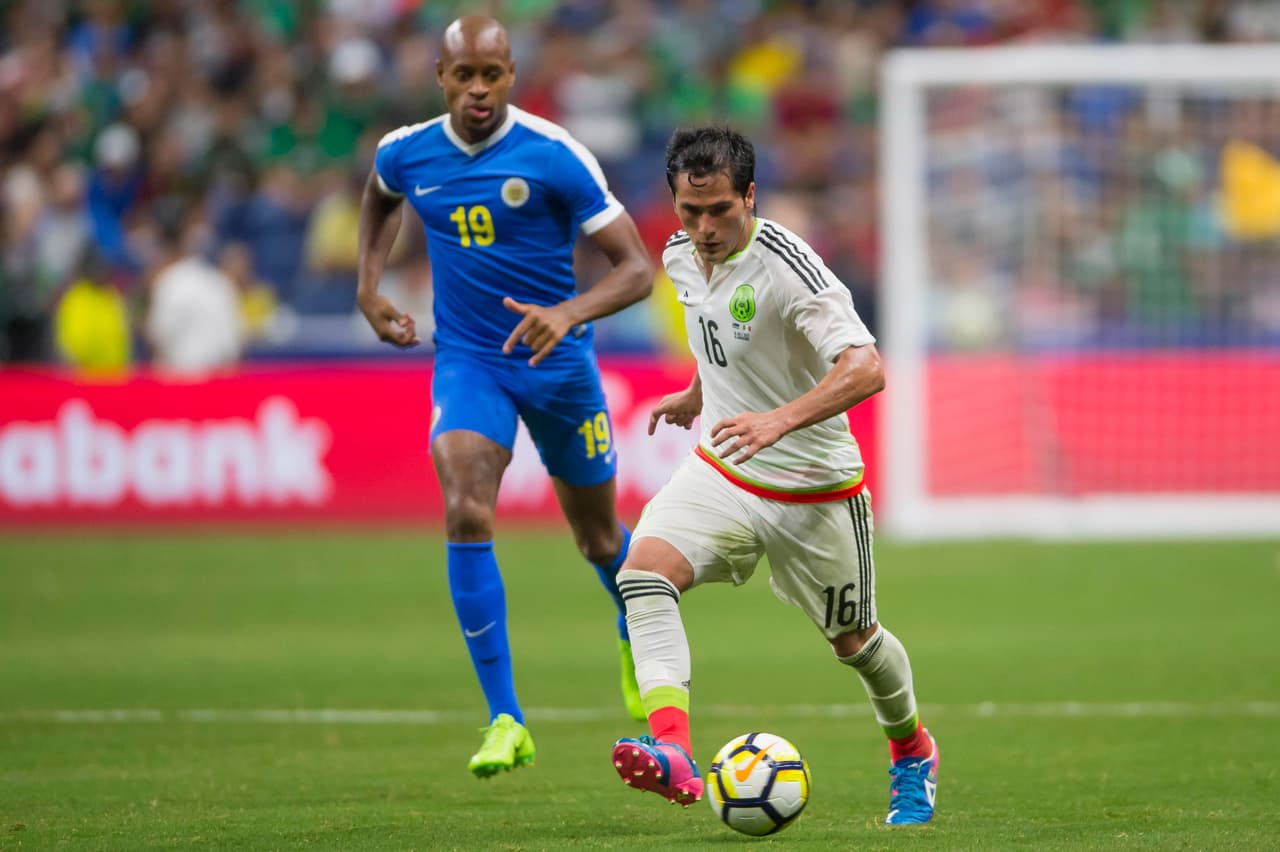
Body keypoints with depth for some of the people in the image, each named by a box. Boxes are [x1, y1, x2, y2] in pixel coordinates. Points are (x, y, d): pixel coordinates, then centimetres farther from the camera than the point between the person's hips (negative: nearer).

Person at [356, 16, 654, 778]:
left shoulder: (553, 155, -17)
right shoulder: (407, 154, -4)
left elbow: (637, 268, -17)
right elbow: (380, 200, 24)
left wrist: (570, 312, -34)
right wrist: (369, 287, 12)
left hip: (557, 361, -1)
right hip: (467, 362, 1)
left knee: (597, 534, 14)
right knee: (467, 516, -22)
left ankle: (637, 638, 51)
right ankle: (506, 720, -20)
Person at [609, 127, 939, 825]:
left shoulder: (787, 266, -25)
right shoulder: (681, 257, -2)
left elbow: (865, 370, -34)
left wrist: (781, 420, -46)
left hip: (813, 489, -5)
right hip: (719, 471, 5)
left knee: (852, 641, 14)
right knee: (643, 569, -25)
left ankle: (913, 753, 46)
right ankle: (672, 754, -39)